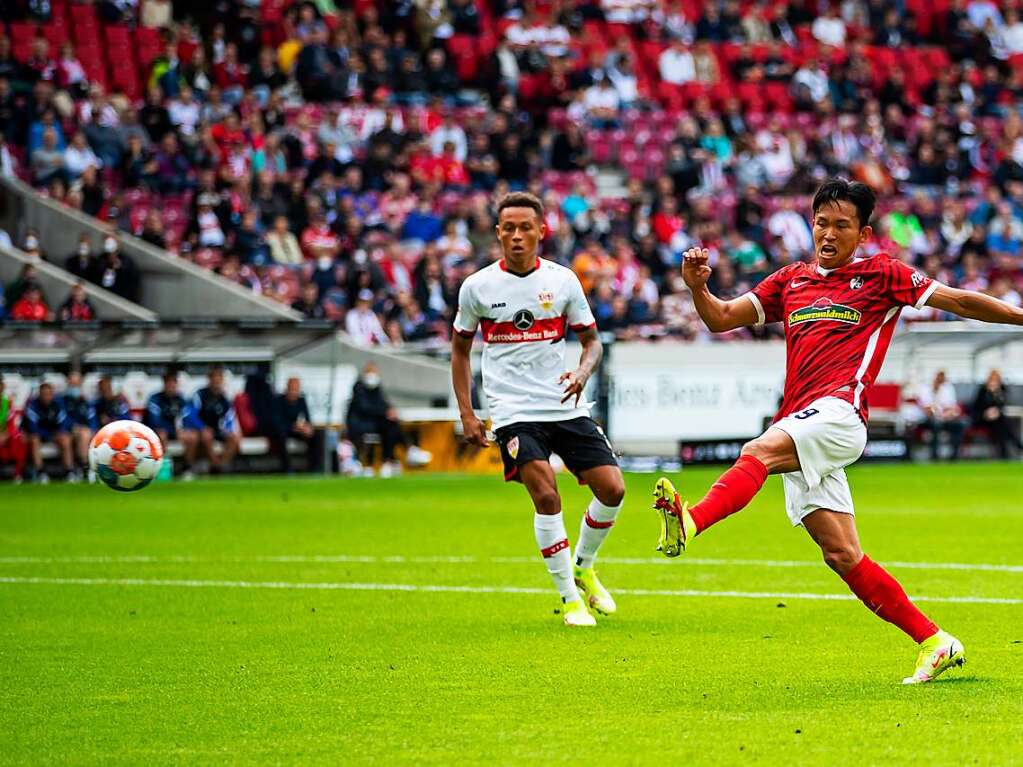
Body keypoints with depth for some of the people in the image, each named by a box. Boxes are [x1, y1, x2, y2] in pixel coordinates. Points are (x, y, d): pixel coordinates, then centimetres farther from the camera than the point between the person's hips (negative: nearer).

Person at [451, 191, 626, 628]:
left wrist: (583, 372, -13)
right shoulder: (477, 287, -1)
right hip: (513, 412, -3)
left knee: (612, 489, -5)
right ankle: (570, 598, -7)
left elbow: (591, 341, 9)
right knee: (546, 496, -20)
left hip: (566, 406, 3)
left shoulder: (562, 281, 2)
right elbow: (460, 349, 12)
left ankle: (583, 567, 24)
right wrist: (466, 413, 4)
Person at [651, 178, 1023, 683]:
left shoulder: (881, 275, 9)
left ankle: (689, 523, -59)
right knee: (843, 557, 1)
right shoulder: (791, 281, 22)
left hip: (837, 414, -6)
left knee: (759, 452, -34)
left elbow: (957, 301, 11)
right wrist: (698, 287, 0)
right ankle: (935, 644, 7)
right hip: (797, 435, 6)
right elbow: (721, 319, 20)